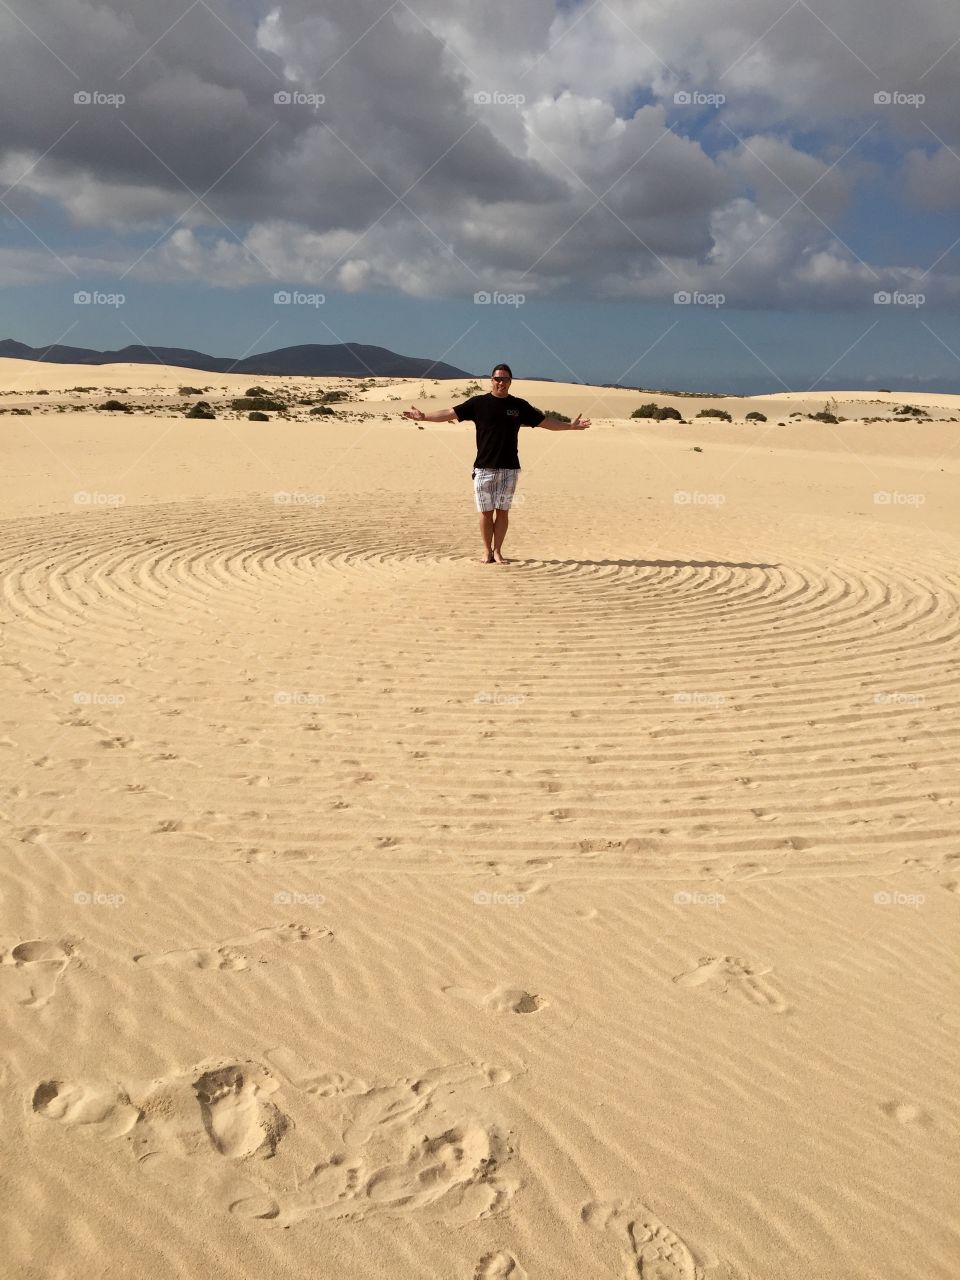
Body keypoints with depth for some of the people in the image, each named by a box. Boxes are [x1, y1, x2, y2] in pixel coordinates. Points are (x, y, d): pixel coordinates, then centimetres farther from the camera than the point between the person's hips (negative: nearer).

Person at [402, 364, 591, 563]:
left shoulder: (519, 405, 8)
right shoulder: (478, 403, 3)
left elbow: (545, 422, 14)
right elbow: (450, 413, 1)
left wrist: (570, 426, 8)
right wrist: (424, 417, -7)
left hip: (509, 468, 1)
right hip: (484, 467, -1)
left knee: (503, 511, 3)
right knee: (486, 511, 1)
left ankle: (498, 551, 12)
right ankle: (487, 551, 12)